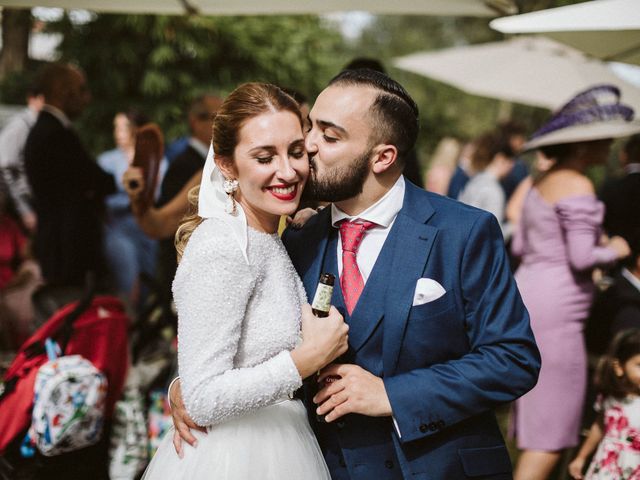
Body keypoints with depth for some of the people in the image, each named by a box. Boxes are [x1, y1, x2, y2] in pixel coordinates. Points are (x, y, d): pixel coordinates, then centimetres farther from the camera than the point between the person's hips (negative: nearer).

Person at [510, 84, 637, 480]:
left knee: (537, 417, 17)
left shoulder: (545, 182, 14)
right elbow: (582, 257, -21)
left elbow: (520, 245, 17)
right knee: (554, 427, -3)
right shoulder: (578, 187, -15)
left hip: (527, 295, 10)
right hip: (554, 312, -10)